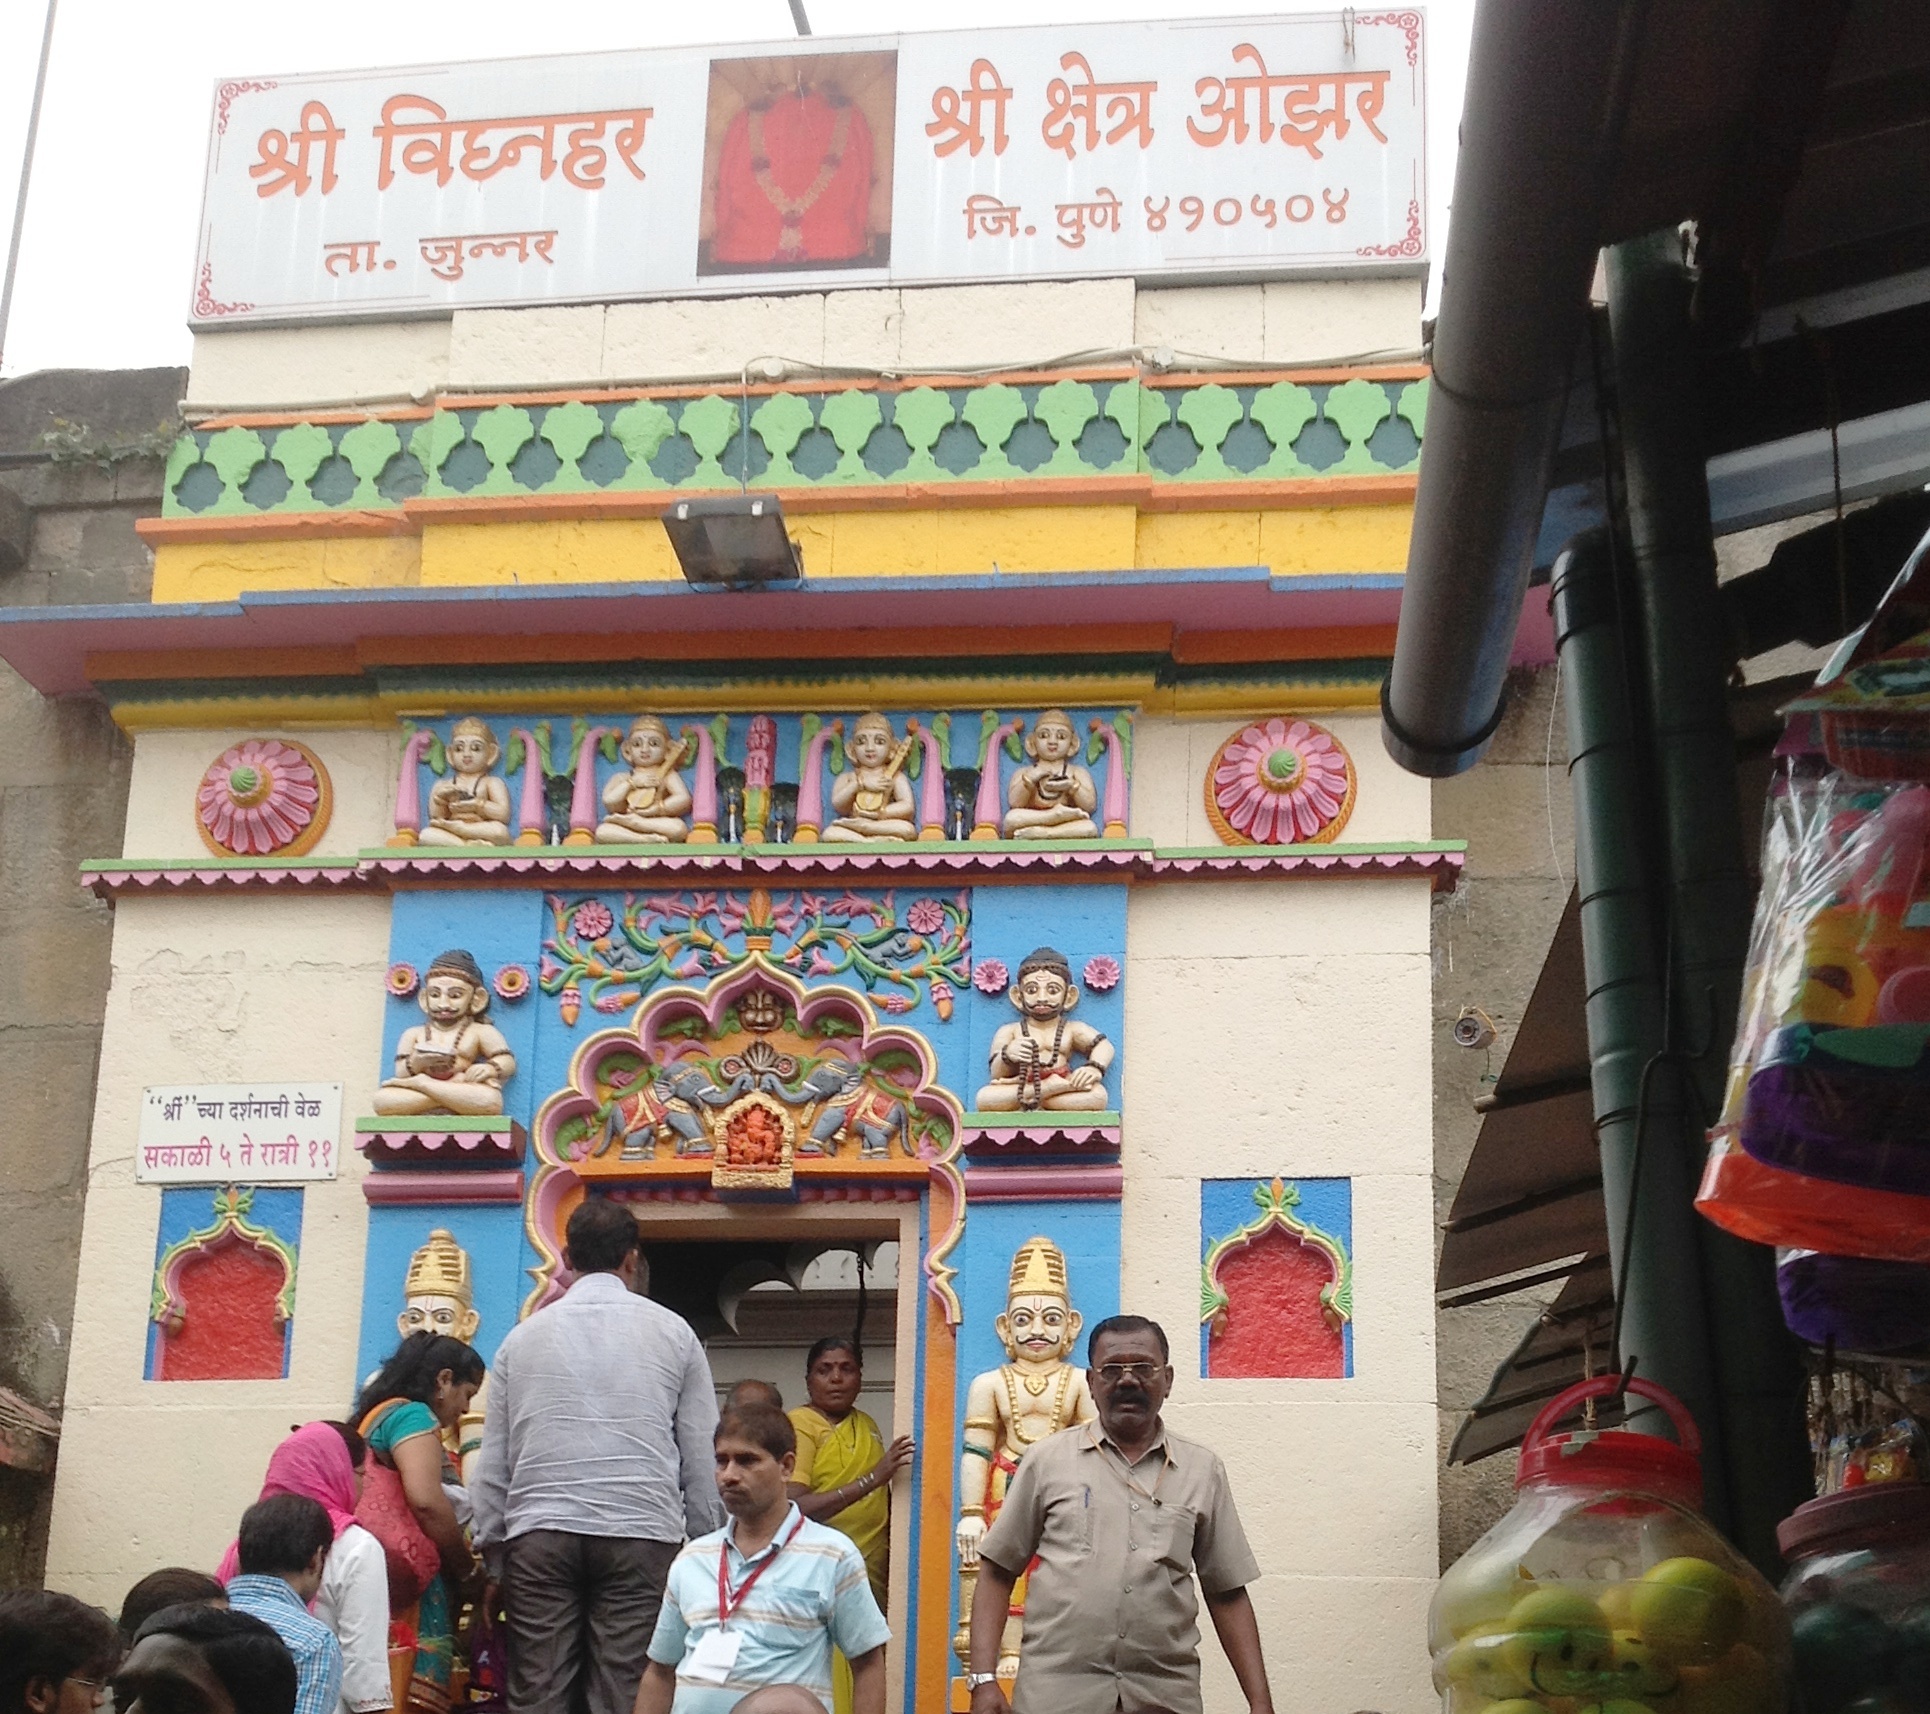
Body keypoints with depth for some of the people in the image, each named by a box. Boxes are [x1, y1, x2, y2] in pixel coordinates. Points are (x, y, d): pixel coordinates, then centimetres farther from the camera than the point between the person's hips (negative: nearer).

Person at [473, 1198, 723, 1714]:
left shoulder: (523, 1337, 13)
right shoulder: (672, 1333, 9)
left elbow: (494, 1464, 13)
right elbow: (702, 1460, 7)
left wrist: (493, 1562, 18)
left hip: (538, 1536, 1)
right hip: (640, 1535, -1)